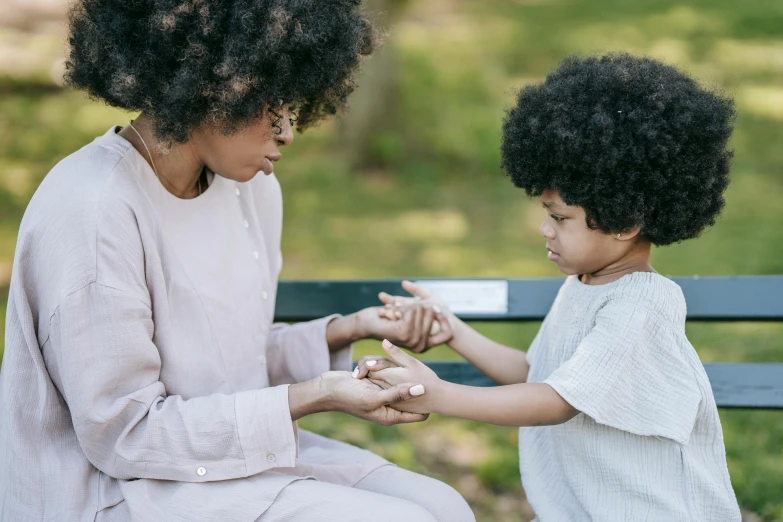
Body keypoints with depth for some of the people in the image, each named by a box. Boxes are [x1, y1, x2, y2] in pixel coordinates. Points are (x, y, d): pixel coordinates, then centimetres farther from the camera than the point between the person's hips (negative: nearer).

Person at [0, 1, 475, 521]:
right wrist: (314, 396, -22)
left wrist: (351, 329, -2)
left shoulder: (251, 187, 3)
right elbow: (126, 434, -20)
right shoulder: (92, 210, -22)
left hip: (231, 451, 8)